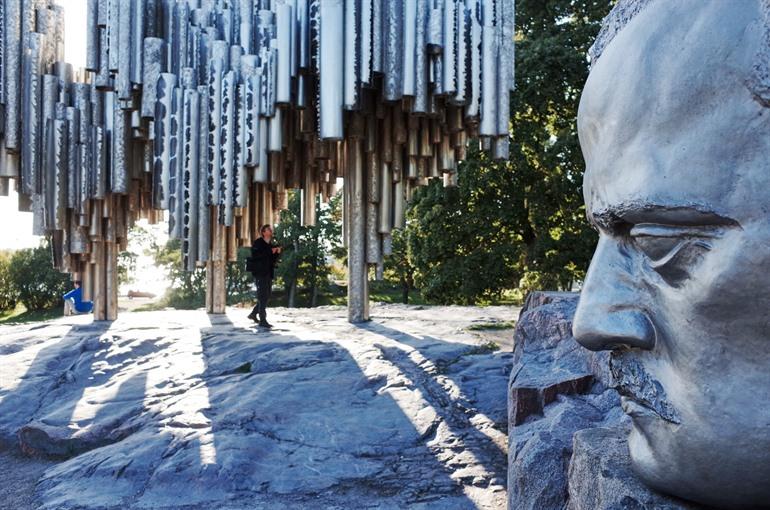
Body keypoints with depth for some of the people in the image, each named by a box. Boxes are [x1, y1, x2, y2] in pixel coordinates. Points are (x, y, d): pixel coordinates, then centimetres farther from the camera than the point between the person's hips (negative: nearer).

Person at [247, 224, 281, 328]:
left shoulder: (271, 245, 17)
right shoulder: (257, 243, -6)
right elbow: (255, 255, -20)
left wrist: (277, 253, 0)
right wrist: (270, 252, -21)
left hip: (268, 273, 8)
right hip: (260, 273, -8)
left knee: (266, 296, 12)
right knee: (263, 296, -10)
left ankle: (253, 314, 27)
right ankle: (262, 320, -8)